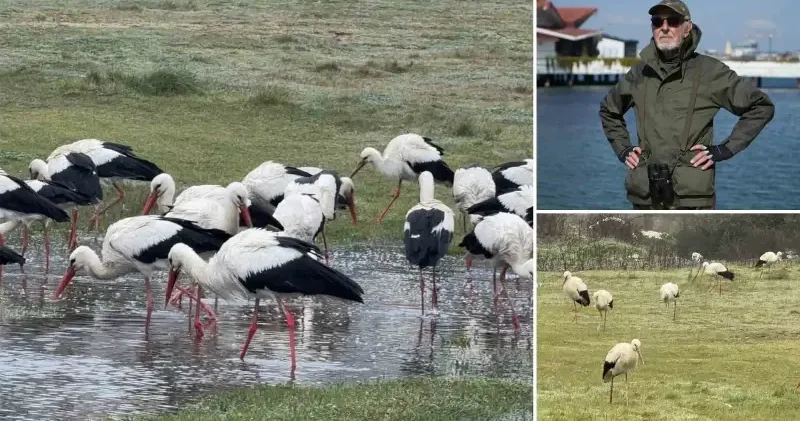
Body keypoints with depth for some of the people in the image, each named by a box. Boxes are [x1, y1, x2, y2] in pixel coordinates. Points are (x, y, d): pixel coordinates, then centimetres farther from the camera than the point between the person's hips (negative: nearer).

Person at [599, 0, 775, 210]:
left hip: (693, 196, -4)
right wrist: (623, 149, 16)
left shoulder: (710, 71, 0)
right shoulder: (641, 72, 12)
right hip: (646, 196, 4)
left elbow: (761, 107, 3)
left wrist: (724, 150, -2)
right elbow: (608, 110, 30)